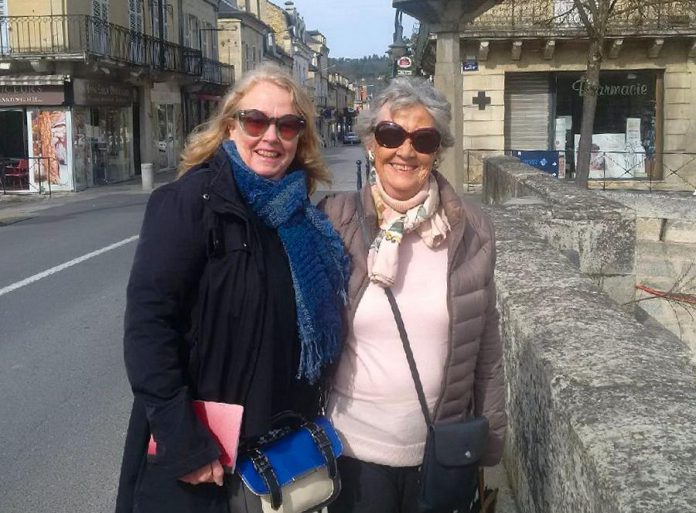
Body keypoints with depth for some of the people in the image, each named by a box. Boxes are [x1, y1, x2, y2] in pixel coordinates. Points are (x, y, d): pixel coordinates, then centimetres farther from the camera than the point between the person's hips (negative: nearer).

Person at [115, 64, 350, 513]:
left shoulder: (299, 212, 3)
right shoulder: (193, 200, -16)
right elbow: (147, 320, -22)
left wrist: (307, 426, 8)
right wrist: (183, 444, -24)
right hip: (198, 452, -6)